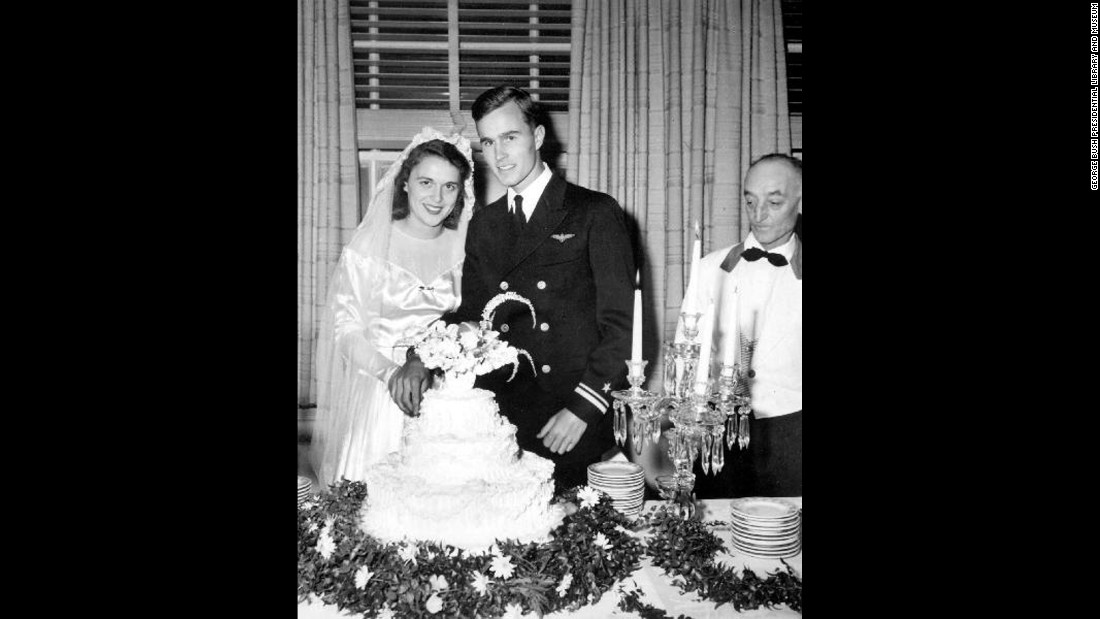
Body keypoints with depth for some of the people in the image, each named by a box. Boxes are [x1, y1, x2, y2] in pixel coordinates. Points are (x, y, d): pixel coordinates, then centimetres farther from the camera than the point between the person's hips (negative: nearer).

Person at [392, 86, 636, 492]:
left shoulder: (596, 212, -2)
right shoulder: (483, 225, 14)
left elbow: (620, 322, -6)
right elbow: (469, 313, 11)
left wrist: (583, 409, -13)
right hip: (502, 425, 4)